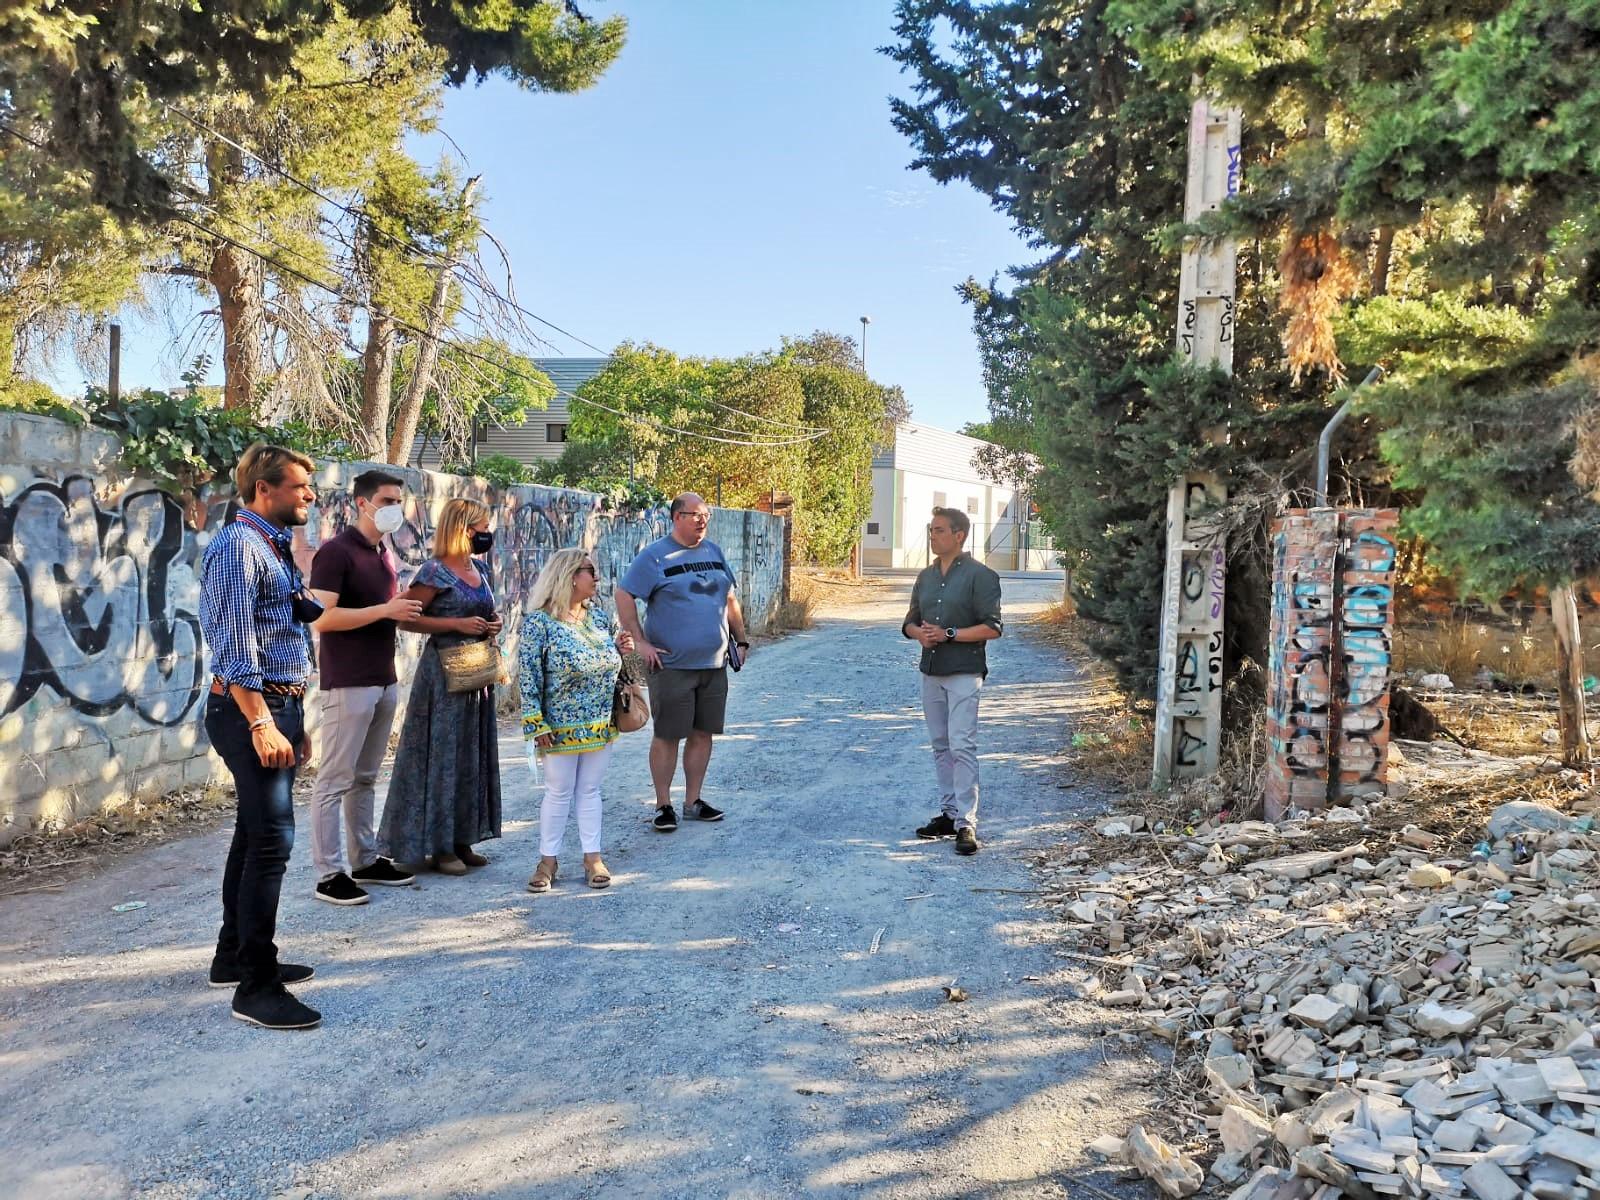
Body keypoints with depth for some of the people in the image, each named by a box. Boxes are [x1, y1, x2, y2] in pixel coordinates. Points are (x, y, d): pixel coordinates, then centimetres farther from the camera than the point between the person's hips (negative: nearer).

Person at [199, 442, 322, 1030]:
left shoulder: (275, 549, 18)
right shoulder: (238, 546, -12)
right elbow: (235, 644, -21)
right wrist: (262, 723, -26)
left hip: (279, 707, 10)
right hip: (252, 710, -10)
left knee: (256, 834, 17)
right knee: (272, 839, -11)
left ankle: (235, 956, 29)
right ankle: (256, 987, -6)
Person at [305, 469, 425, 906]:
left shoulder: (384, 553, 15)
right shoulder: (336, 551, -11)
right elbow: (322, 618, -20)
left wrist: (406, 610, 8)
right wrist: (386, 610, -20)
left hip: (384, 681, 8)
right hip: (347, 684, -8)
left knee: (366, 777, 14)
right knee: (335, 780, -3)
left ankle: (366, 861, 22)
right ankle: (329, 874, 3)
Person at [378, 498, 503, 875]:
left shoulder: (480, 568, 11)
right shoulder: (435, 571, -12)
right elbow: (407, 619, -15)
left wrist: (492, 623, 3)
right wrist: (457, 624, -20)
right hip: (444, 673, -8)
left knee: (473, 753, 11)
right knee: (442, 754, -2)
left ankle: (462, 840, 21)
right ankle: (438, 846, 8)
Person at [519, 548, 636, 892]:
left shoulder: (597, 616, 7)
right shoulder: (538, 621, -12)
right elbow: (530, 677, -13)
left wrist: (619, 649, -3)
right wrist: (537, 724, -16)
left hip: (601, 724, 5)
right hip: (561, 728, -5)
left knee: (590, 791, 13)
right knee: (559, 793, 5)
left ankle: (593, 857, 21)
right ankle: (547, 860, 19)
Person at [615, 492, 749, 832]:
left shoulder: (713, 552, 13)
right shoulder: (654, 556, -6)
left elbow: (730, 599, 21)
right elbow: (624, 596, -8)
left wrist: (741, 639, 18)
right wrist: (640, 642, -12)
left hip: (714, 664, 6)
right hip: (672, 664, -6)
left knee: (703, 733, 10)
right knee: (667, 735, 0)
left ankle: (693, 802, 21)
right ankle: (663, 806, 11)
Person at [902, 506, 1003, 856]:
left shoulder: (980, 575, -7)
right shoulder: (926, 576, 14)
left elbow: (993, 627, -12)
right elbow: (911, 621, 18)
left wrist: (948, 634, -19)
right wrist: (920, 633, -5)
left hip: (964, 673, -7)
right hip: (931, 671, 7)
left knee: (962, 746, -11)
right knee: (941, 745, 12)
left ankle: (966, 824, -9)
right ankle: (949, 813, 21)